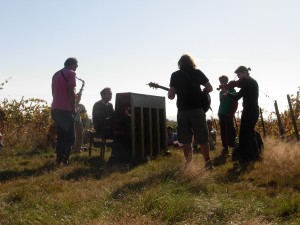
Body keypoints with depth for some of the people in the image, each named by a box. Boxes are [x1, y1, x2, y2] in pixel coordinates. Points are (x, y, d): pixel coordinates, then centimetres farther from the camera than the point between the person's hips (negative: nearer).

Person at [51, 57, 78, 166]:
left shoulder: (56, 74, 20)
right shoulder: (71, 73, -5)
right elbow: (71, 92, -14)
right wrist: (73, 108, -7)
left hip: (55, 109, 8)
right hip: (65, 110, -8)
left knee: (61, 135, 12)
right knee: (70, 136, -3)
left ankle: (59, 159, 9)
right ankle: (64, 159, -11)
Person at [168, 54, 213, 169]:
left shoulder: (175, 75, 5)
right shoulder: (197, 72, 5)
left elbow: (171, 95, 0)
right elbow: (209, 88, 4)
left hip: (182, 111, 1)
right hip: (197, 109, 0)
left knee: (185, 140, 7)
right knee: (202, 139, 6)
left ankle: (188, 165, 7)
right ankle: (208, 163, 9)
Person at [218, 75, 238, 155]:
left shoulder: (231, 90, -2)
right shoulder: (221, 92, 16)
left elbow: (235, 103, -8)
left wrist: (232, 113, -15)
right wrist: (219, 112, 9)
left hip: (228, 115, -6)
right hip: (222, 115, 6)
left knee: (230, 131, -10)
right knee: (223, 132, 6)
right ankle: (225, 149, 11)